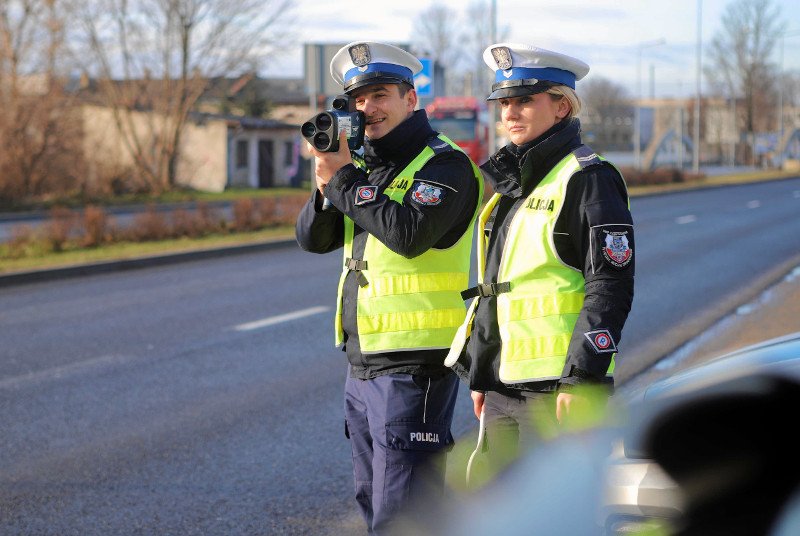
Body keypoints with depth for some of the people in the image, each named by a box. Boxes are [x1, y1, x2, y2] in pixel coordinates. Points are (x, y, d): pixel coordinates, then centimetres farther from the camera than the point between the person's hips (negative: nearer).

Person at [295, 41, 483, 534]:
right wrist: (327, 187, -9)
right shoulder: (365, 165, 16)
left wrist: (344, 180, -16)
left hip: (414, 364, -9)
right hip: (363, 364, 9)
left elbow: (409, 233, -24)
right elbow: (313, 238, 10)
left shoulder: (445, 164, -9)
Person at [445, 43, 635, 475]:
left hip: (557, 387, -9)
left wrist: (580, 379, -20)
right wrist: (479, 375, 22)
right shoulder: (510, 181, 18)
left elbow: (610, 286, -15)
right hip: (503, 389, 9)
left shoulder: (588, 179, -9)